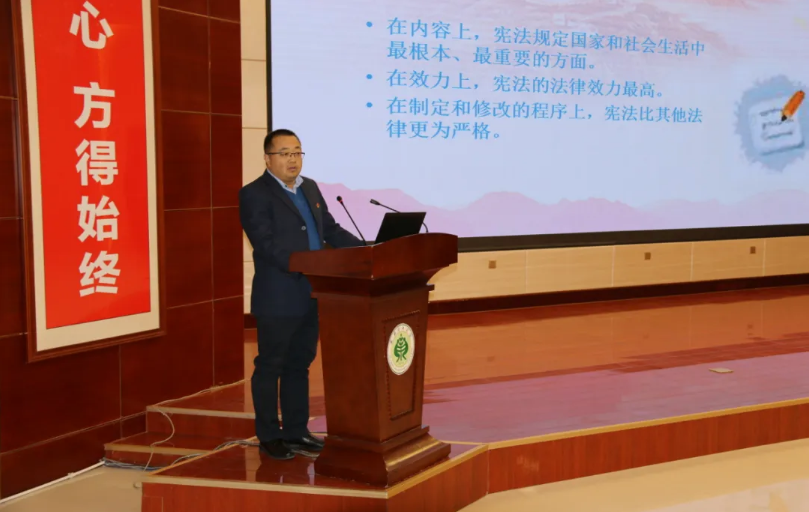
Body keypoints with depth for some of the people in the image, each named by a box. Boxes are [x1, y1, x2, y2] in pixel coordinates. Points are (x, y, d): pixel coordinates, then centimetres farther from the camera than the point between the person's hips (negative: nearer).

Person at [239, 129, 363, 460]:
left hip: (311, 296, 7)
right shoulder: (254, 195, -10)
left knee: (299, 365, 14)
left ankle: (296, 432, 25)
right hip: (277, 299, -7)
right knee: (270, 367, 6)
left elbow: (331, 230, 15)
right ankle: (269, 437, 18)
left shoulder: (310, 188, 14)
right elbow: (268, 246, -20)